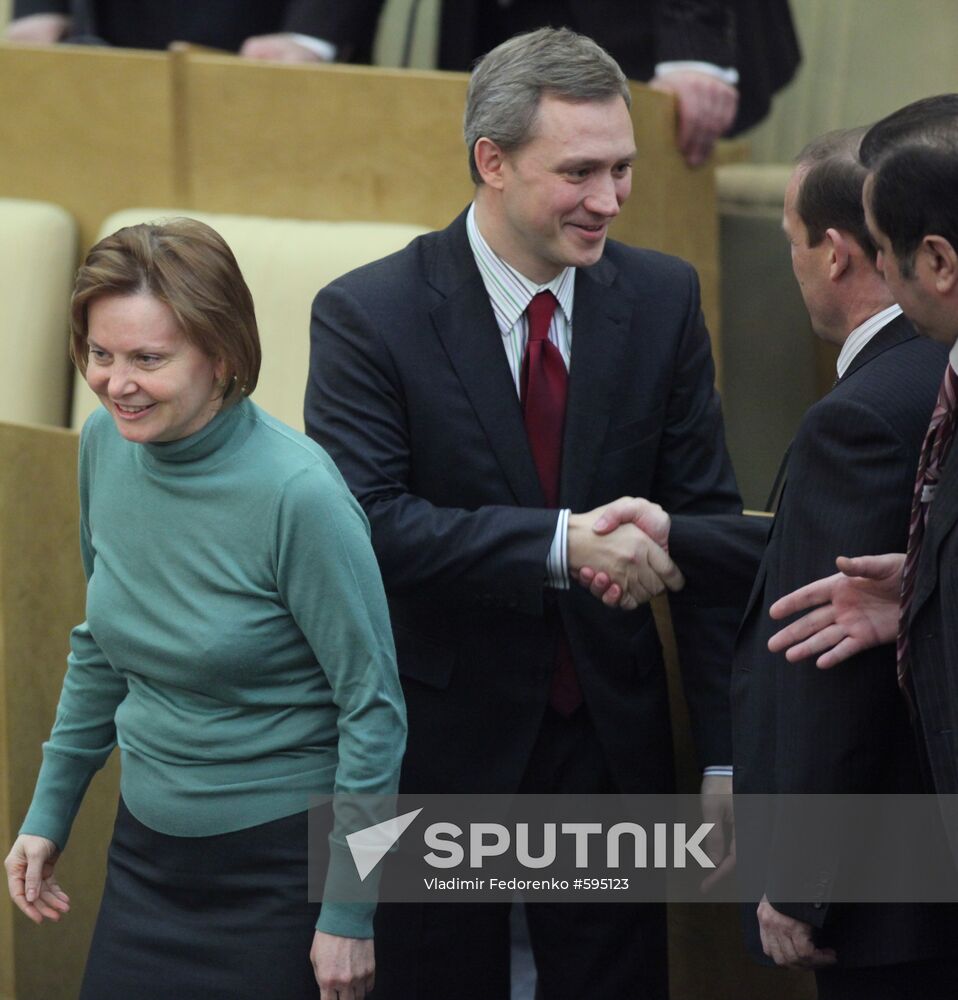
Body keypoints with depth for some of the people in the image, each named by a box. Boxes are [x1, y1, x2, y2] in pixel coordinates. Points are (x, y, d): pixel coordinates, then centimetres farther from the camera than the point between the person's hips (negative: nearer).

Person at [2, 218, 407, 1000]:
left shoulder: (297, 493, -22)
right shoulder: (107, 444, -3)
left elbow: (374, 705, -16)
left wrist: (349, 914, -14)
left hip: (280, 857, -6)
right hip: (148, 846, 6)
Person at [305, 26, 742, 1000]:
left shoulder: (661, 298, -1)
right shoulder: (368, 316, -12)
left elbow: (704, 518, 0)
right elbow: (369, 524, -22)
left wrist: (729, 755, -4)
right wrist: (562, 542, -33)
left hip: (610, 741, 3)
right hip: (438, 747, -3)